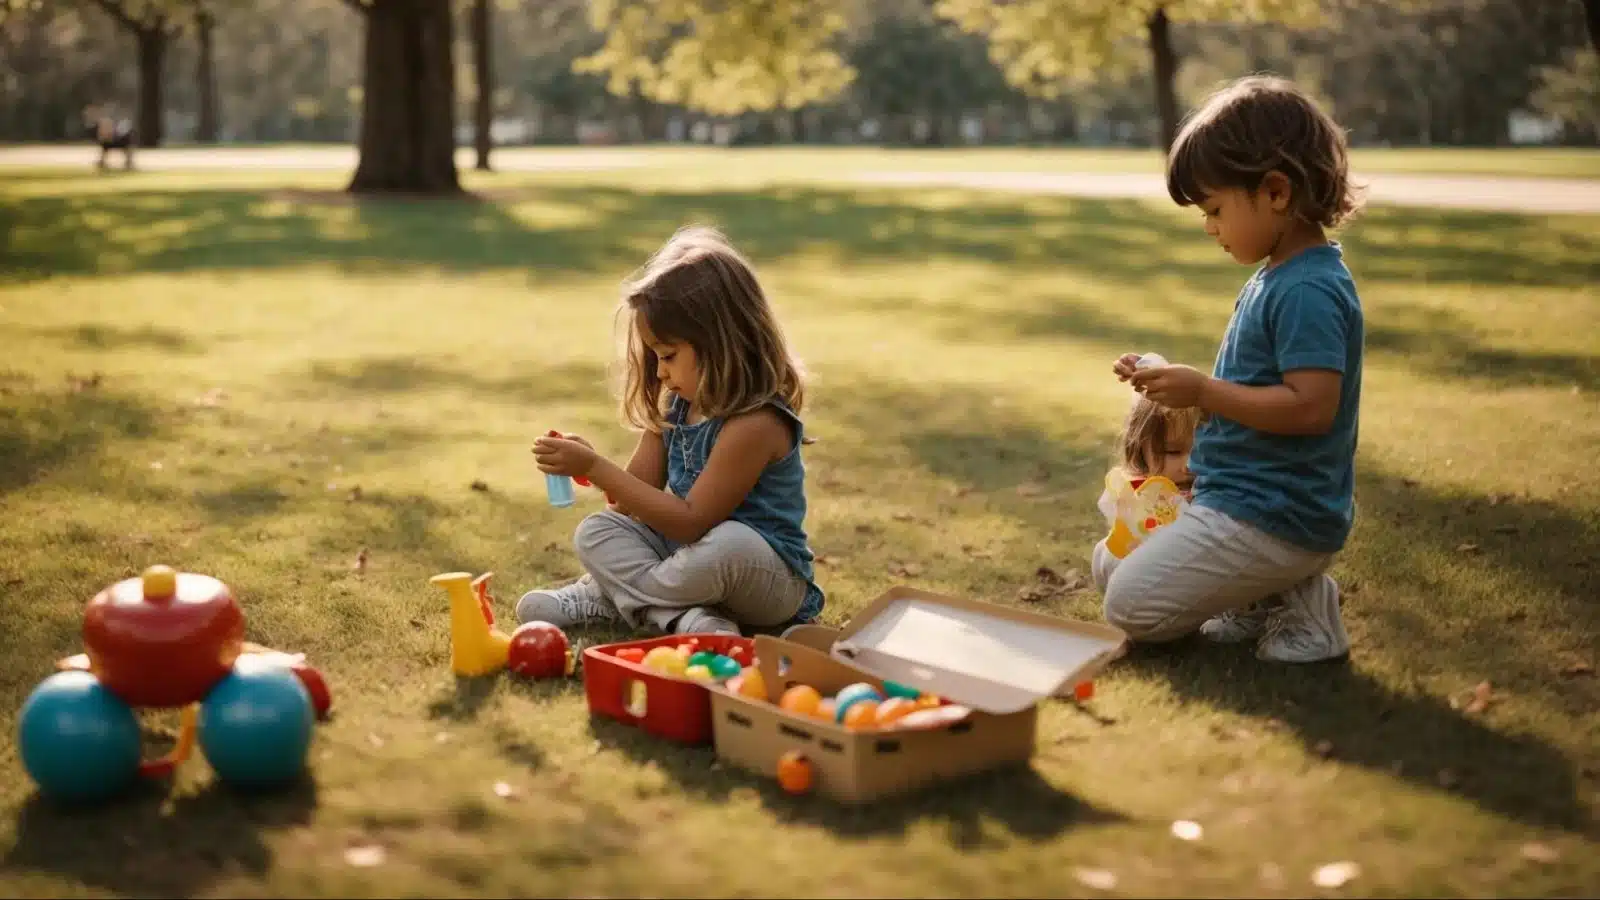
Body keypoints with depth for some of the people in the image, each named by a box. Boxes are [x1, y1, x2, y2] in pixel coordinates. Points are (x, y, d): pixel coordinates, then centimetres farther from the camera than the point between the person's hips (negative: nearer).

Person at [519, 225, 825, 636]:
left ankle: (607, 598, -18)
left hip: (770, 581, -8)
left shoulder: (755, 424, -24)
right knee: (596, 532, -6)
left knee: (730, 543, -39)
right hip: (689, 552, 8)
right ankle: (686, 616, -25)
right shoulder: (677, 406, 3)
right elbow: (640, 491, 7)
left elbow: (691, 521, -25)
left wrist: (595, 468, -26)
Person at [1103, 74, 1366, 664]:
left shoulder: (1307, 291, -22)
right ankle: (1277, 593, 10)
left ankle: (1296, 606, -1)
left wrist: (1203, 391, -22)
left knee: (1129, 609, -8)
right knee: (1112, 563, 23)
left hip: (1270, 520, -11)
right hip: (1248, 499, 11)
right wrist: (1181, 387, 7)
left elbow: (1311, 406, -29)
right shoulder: (1278, 276, 11)